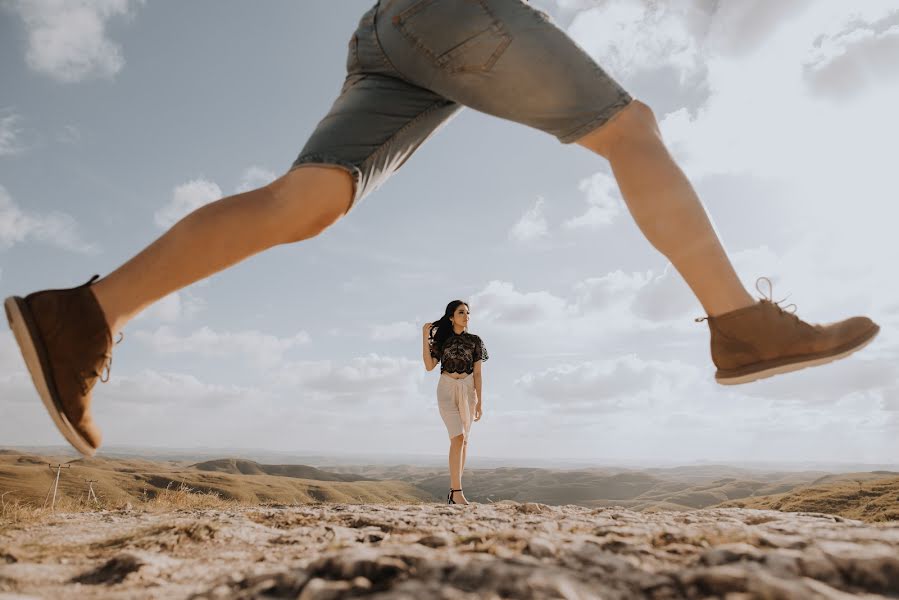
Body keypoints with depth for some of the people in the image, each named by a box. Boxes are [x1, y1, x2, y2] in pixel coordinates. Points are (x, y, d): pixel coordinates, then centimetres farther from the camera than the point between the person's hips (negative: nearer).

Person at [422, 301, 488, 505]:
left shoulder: (475, 341, 5)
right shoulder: (442, 339, 3)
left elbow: (477, 374, 3)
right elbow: (429, 366, -6)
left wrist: (479, 402, -2)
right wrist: (425, 338, -10)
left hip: (468, 389, 3)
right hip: (447, 389, -2)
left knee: (463, 440, 5)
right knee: (458, 437, -16)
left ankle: (454, 491, 15)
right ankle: (457, 492, -16)